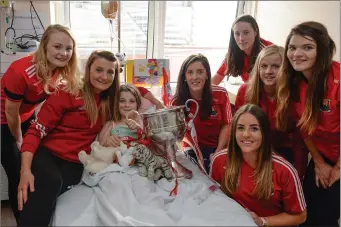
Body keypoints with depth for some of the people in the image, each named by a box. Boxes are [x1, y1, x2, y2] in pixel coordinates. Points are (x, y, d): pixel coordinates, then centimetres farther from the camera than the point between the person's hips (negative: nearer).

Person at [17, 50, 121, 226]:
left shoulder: (110, 99, 7)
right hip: (47, 153, -3)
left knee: (48, 191, -31)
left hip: (75, 164, 3)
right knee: (50, 182, -37)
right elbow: (36, 131, -9)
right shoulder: (68, 93, -8)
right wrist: (25, 170, -21)